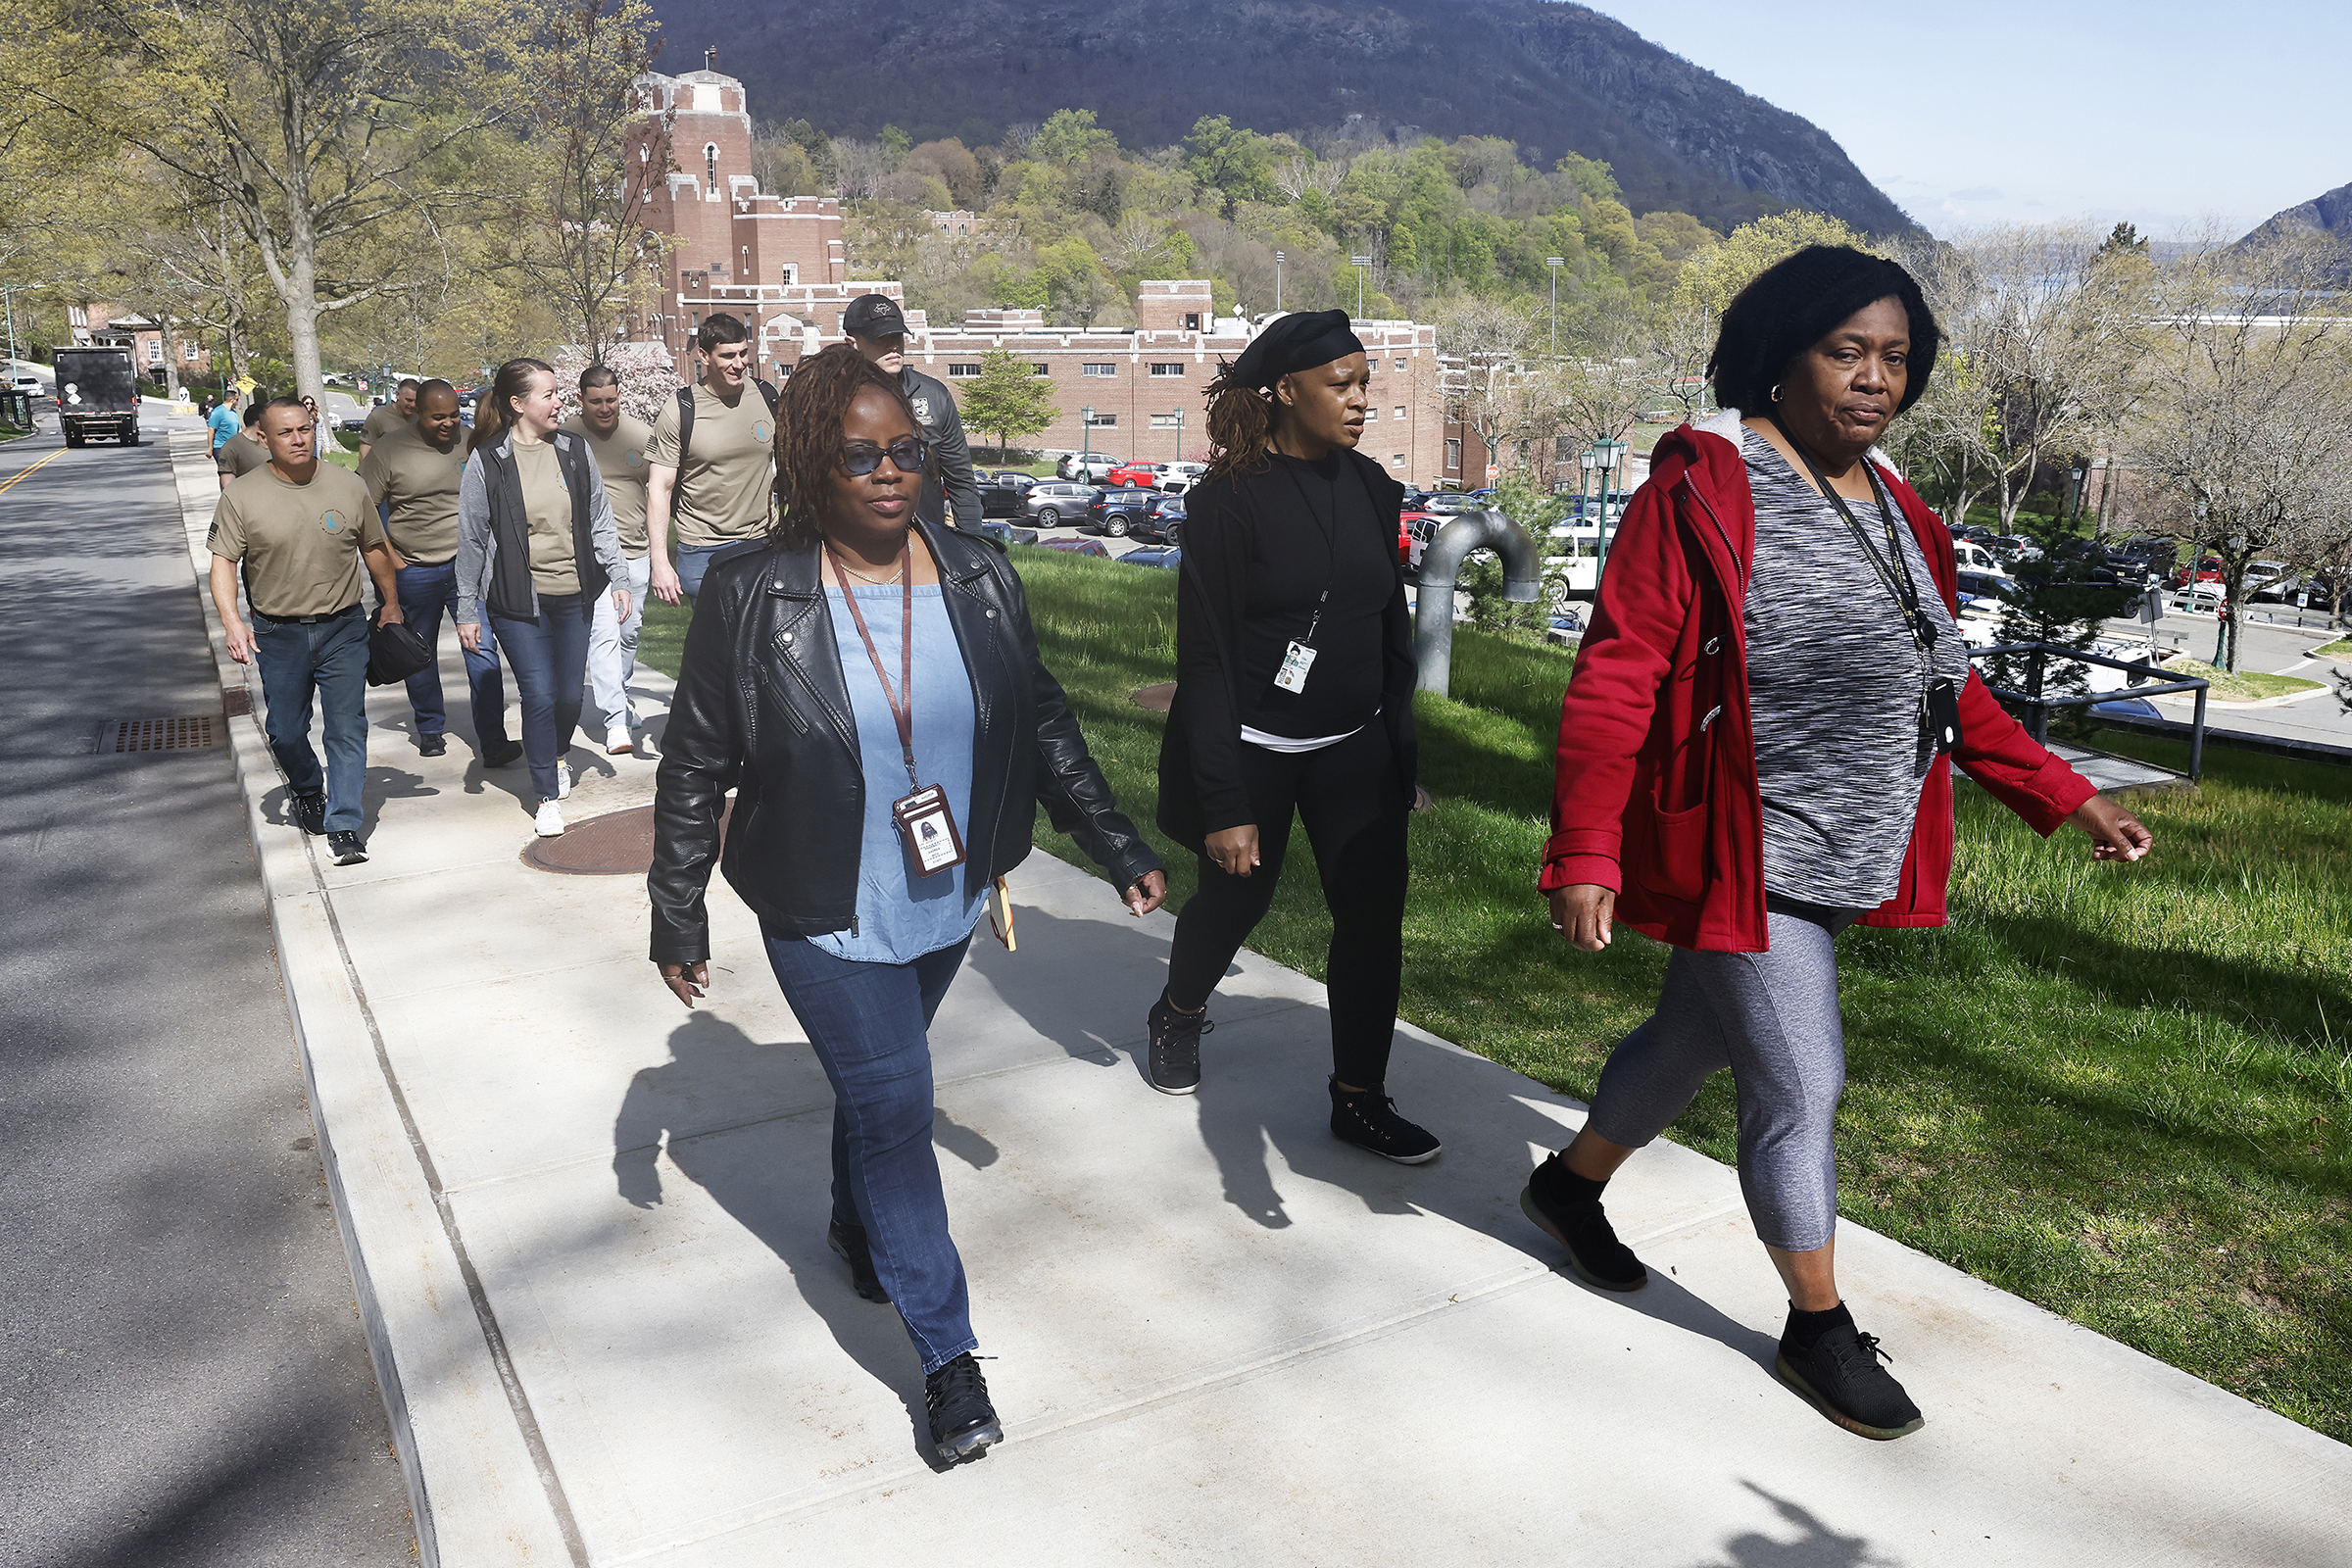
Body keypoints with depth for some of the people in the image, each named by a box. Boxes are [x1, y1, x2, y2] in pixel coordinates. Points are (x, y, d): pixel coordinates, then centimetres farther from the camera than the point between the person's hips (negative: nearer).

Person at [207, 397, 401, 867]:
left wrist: (391, 604, 17)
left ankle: (344, 825, 1)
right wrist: (231, 621, -17)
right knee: (286, 731, 10)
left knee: (347, 729, -3)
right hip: (278, 635, 0)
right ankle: (307, 792, 38)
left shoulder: (349, 486, 0)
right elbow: (223, 562, -4)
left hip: (343, 629, 0)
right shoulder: (242, 496, -4)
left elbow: (374, 548, 12)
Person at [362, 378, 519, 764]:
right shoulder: (389, 450, -5)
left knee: (483, 651, -7)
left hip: (470, 567, 0)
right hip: (415, 570, 0)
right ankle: (430, 730, 30)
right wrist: (391, 559, -6)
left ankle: (493, 742, -6)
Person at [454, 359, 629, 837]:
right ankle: (548, 795, 10)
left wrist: (618, 578, 3)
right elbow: (471, 540, -1)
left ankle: (556, 755, 42)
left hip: (574, 596, 3)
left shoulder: (574, 451, 4)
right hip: (518, 600, -3)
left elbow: (600, 520, 11)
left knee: (570, 694, 10)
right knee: (539, 694, -6)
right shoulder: (486, 462, -5)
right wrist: (467, 611, 0)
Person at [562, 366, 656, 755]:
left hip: (635, 552, 4)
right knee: (604, 633, -13)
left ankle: (616, 700, 33)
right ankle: (616, 722, -13)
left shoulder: (640, 434, 6)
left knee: (629, 633, 12)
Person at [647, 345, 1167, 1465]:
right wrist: (677, 914, -3)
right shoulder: (752, 596, -14)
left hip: (945, 905, 4)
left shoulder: (979, 578, -3)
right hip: (826, 921, -4)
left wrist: (1117, 847, 4)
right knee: (893, 1103, -5)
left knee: (877, 1082, 22)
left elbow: (1043, 726, 5)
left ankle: (855, 1226, 51)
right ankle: (948, 1356, 7)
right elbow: (697, 766, -6)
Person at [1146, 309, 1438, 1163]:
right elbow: (1204, 658, -14)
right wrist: (1224, 803, -17)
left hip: (1356, 747, 4)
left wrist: (1402, 754, 12)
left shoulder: (1369, 487, 3)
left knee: (1374, 915, -1)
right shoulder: (1230, 498, -14)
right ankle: (1177, 1018, 45)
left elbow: (1392, 628, 11)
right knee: (1234, 899, 14)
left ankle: (1359, 1099, 15)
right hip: (1255, 748, -4)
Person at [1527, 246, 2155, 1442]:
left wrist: (2063, 797, 14)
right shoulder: (1704, 488, -14)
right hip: (1744, 857, -8)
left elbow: (1942, 682, 18)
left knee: (1694, 1036, 20)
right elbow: (1616, 675, -19)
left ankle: (1570, 1184, 44)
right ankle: (1818, 1327, 21)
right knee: (1799, 1085, 0)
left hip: (1832, 856, 8)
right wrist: (1586, 852, -26)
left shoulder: (1890, 509, 11)